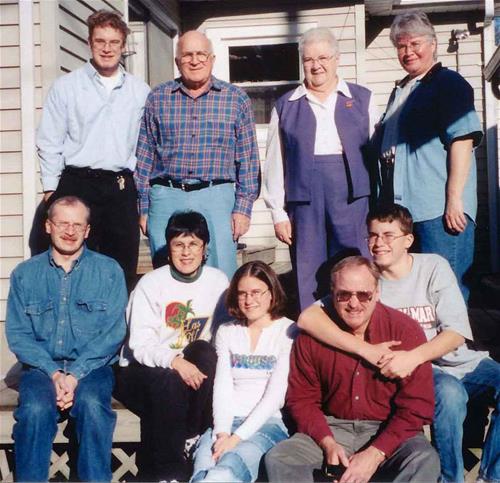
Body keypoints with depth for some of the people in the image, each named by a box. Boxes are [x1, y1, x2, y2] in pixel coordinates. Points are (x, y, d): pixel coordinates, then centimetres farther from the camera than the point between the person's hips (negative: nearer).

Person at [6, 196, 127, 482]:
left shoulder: (109, 272, 4)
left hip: (92, 367, -1)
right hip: (42, 367, 1)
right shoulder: (25, 274, 9)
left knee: (91, 403, -32)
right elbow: (17, 335, 2)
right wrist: (54, 373, -13)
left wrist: (76, 374, -15)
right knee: (35, 408, -30)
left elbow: (113, 333, -3)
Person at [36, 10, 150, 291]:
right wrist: (51, 190, -2)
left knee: (124, 267, 6)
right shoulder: (66, 86, 4)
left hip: (122, 187, 2)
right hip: (78, 184, -2)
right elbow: (49, 142, 3)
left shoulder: (141, 92, 10)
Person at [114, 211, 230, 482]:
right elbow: (140, 346, -15)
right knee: (167, 383, -34)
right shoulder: (150, 284, -10)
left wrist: (207, 363, -21)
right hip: (142, 369, -2)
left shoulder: (218, 281, -2)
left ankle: (192, 438, -14)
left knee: (205, 351, -29)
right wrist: (174, 361, -33)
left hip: (191, 367, 3)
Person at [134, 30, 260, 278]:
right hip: (166, 197, 1)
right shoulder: (158, 98, 9)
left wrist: (243, 208, -1)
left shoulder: (236, 98, 7)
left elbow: (248, 158, 6)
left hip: (217, 199, -1)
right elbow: (144, 156, 11)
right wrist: (144, 208, 7)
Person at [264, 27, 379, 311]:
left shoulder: (362, 99, 11)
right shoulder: (286, 106, 11)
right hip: (304, 197, 1)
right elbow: (275, 163, 8)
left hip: (352, 195, 0)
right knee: (308, 277, 5)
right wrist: (278, 212, 2)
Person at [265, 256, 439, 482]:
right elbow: (302, 398, 3)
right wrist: (328, 443, -14)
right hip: (332, 428, 2)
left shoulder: (405, 330, -11)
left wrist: (375, 454, -21)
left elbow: (417, 407, -12)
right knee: (278, 458, -19)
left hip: (389, 431, -2)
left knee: (425, 461, -31)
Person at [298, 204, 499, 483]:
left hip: (463, 362, 3)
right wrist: (368, 351, -29)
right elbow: (307, 318, -19)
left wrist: (413, 357, -28)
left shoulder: (434, 266, -3)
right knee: (449, 391, -33)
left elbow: (456, 332, -8)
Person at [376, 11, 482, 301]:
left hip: (441, 210, -7)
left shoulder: (449, 83, -2)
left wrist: (454, 199, -20)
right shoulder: (400, 92, 20)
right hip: (403, 207, 8)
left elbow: (462, 141, -13)